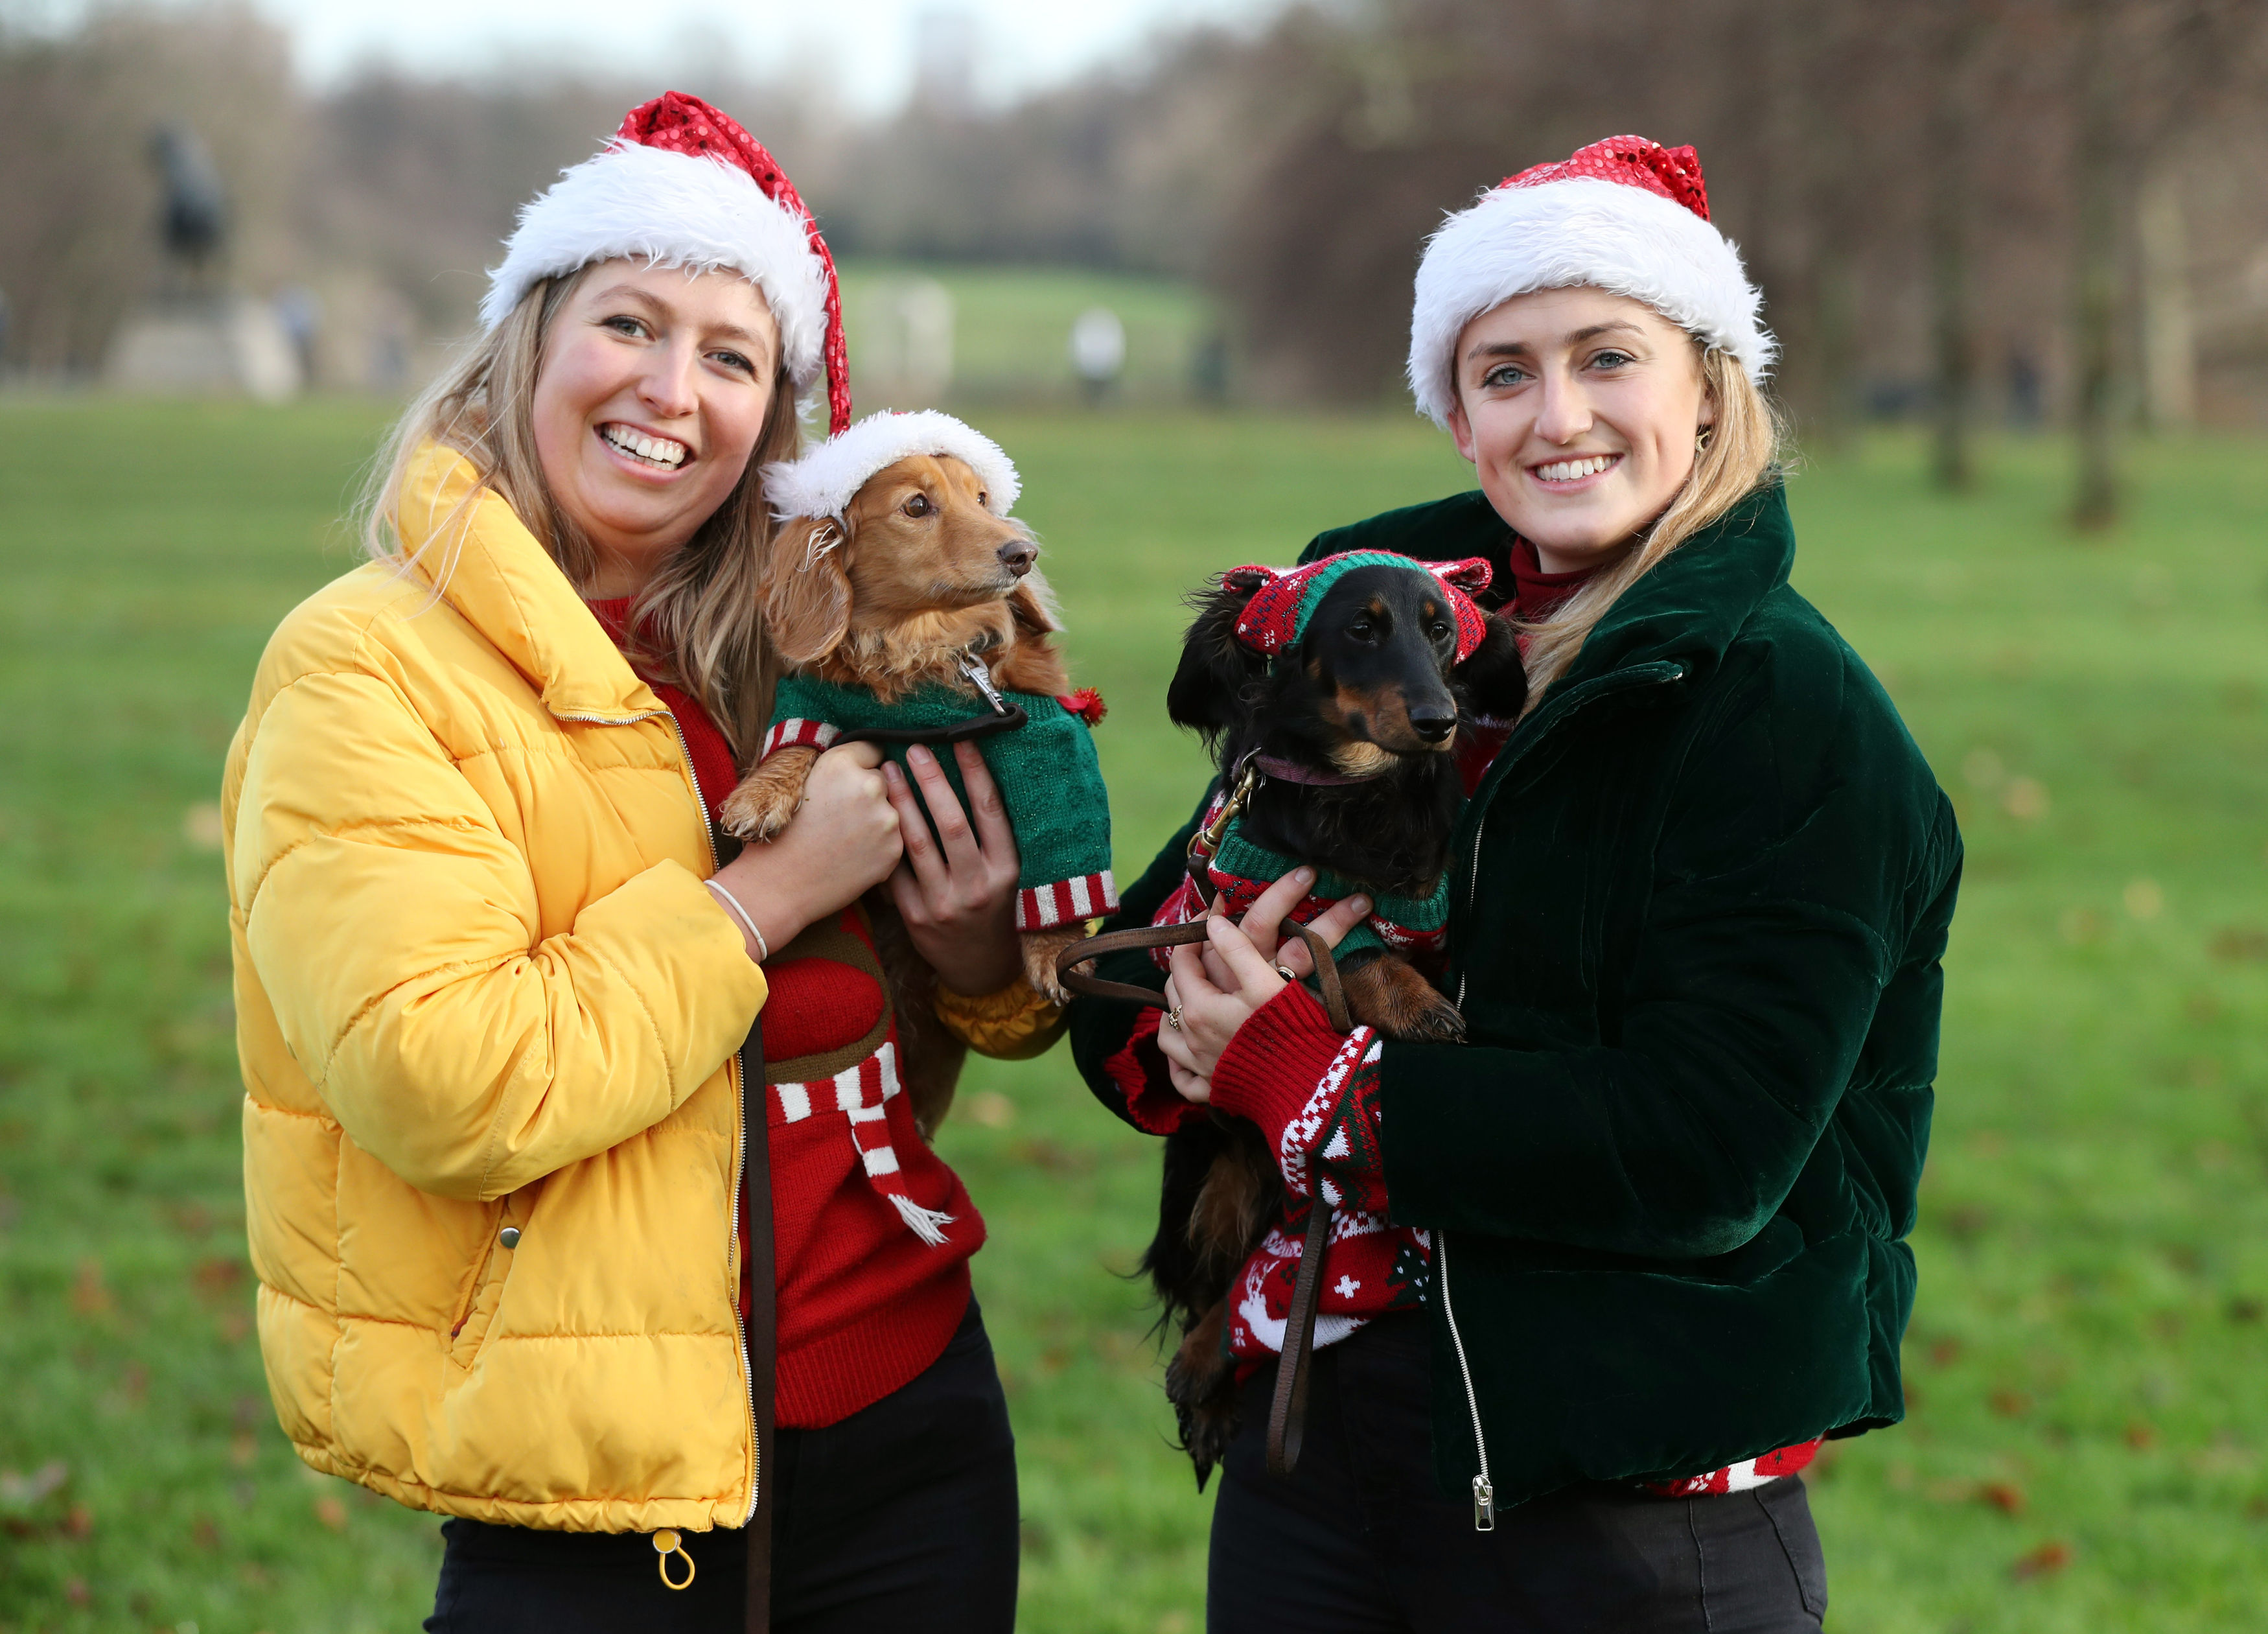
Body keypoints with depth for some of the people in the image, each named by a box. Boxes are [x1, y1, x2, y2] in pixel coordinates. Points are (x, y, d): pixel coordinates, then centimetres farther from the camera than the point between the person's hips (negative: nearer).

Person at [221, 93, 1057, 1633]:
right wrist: (766, 893, -17)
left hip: (907, 1432, 6)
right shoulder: (362, 669, -10)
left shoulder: (790, 661, 7)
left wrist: (978, 946, -4)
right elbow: (445, 1092, -23)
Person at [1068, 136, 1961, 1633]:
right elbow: (1118, 1005, 7)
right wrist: (1191, 1012, -16)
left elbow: (1707, 1154, -20)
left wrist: (1307, 1083, -16)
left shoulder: (1795, 715, -10)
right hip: (1314, 1453, 5)